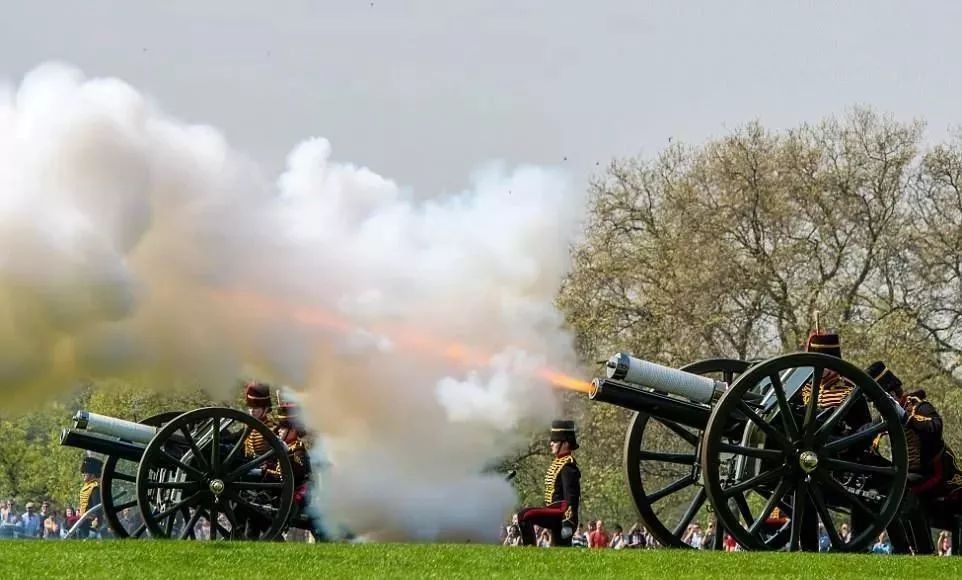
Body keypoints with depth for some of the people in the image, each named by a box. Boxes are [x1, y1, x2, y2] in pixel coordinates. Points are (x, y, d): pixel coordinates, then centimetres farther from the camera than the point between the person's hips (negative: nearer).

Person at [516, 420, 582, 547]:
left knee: (525, 515, -24)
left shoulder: (568, 466, -13)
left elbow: (571, 498, -20)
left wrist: (568, 523, -25)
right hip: (556, 514, 10)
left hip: (561, 513, -10)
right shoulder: (558, 463, 19)